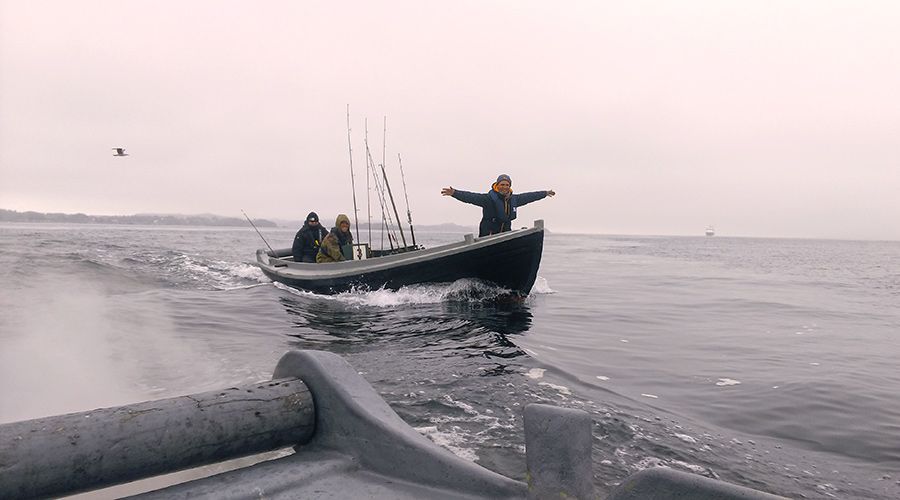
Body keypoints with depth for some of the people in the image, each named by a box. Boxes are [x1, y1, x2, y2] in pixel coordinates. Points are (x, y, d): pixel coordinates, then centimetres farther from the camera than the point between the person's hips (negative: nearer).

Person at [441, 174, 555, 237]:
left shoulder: (513, 199, 11)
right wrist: (454, 193, -36)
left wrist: (545, 193, 38)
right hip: (487, 238, -6)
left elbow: (528, 196, 25)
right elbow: (471, 197, -22)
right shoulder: (489, 199, -10)